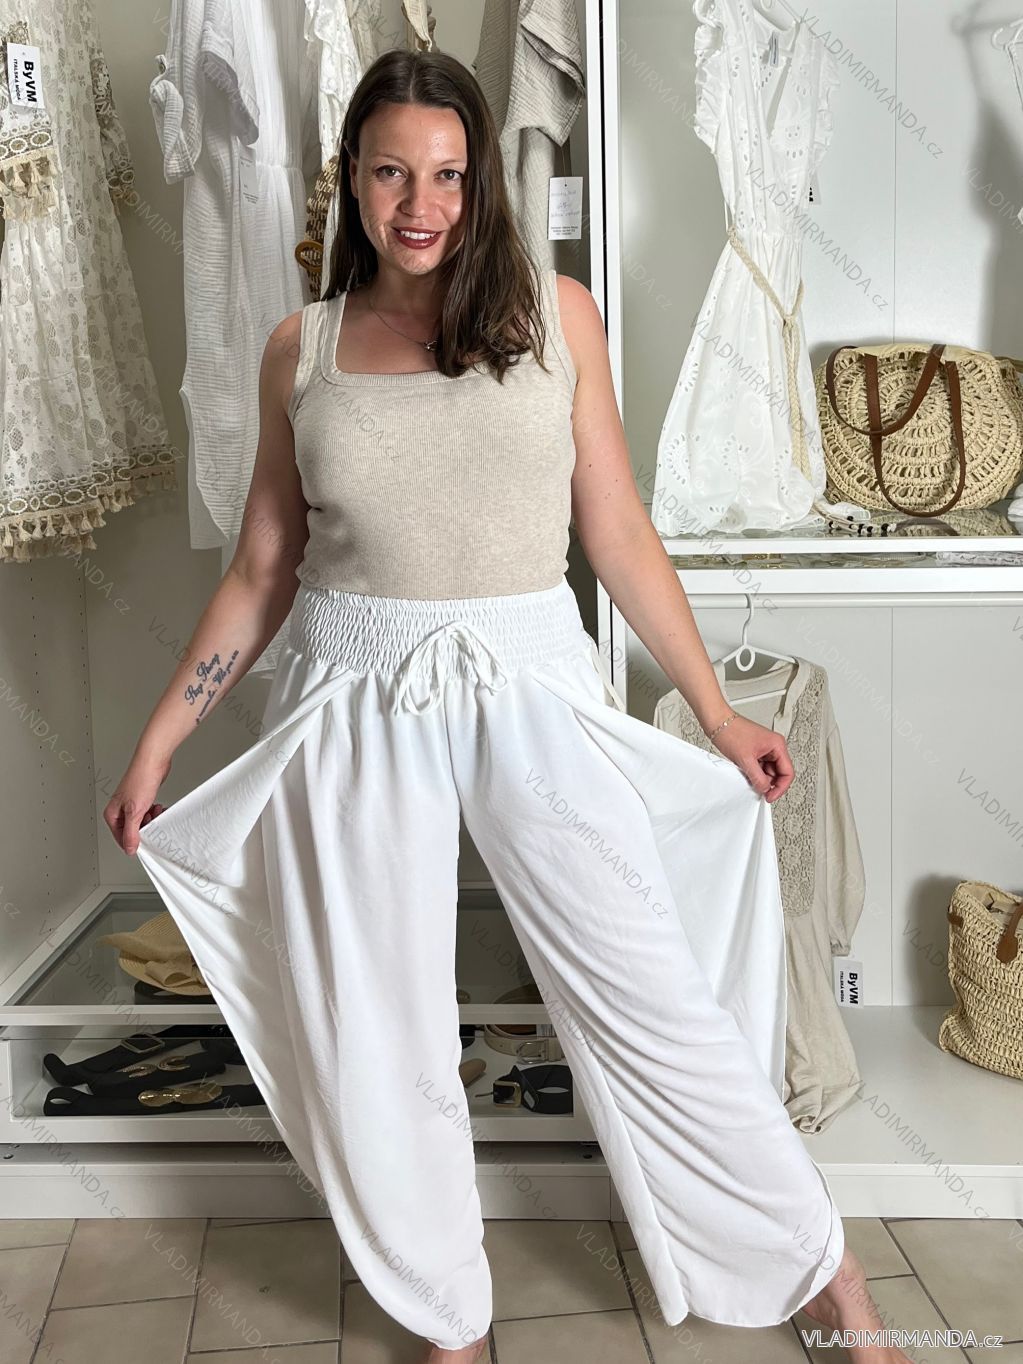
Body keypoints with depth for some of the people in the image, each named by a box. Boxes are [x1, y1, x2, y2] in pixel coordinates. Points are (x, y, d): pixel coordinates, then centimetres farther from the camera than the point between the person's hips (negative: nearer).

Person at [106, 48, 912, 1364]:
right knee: (373, 1041, 8)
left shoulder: (557, 315, 3)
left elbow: (620, 534, 5)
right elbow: (261, 570, 10)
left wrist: (717, 713, 5)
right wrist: (156, 741, 9)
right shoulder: (302, 347, 6)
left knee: (651, 998, 2)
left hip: (531, 689, -1)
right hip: (355, 709, 2)